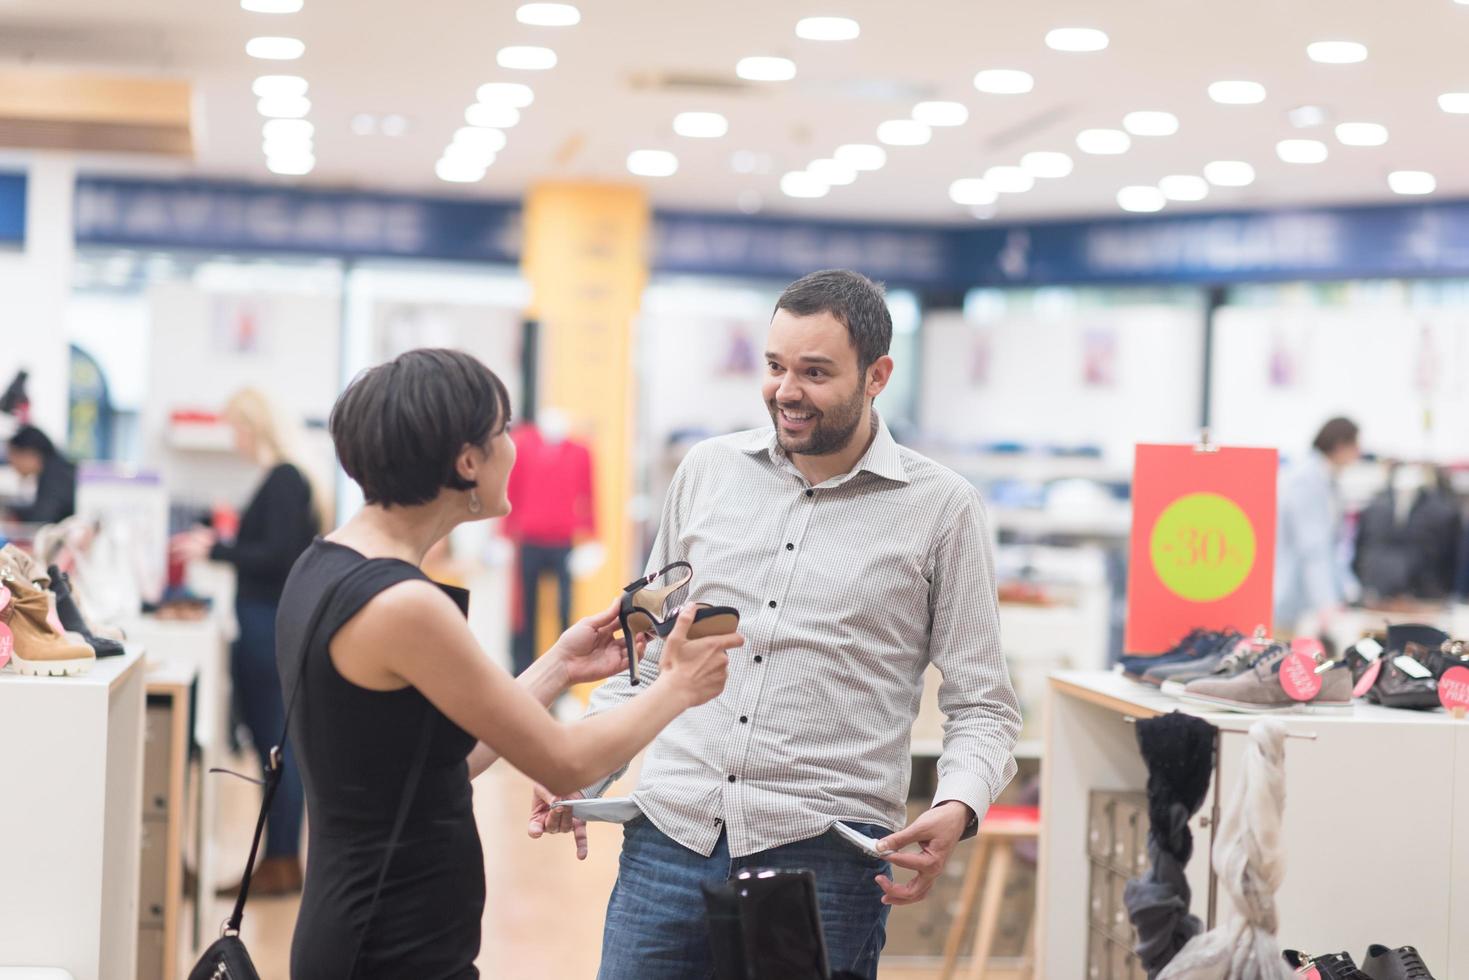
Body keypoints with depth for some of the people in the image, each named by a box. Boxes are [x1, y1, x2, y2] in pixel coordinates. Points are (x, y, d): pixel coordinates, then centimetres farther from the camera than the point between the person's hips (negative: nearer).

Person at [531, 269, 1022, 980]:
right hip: (669, 836, 3)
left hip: (824, 857, -3)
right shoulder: (708, 471, 9)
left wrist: (957, 808, -18)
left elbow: (983, 707, 1)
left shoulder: (940, 508, -1)